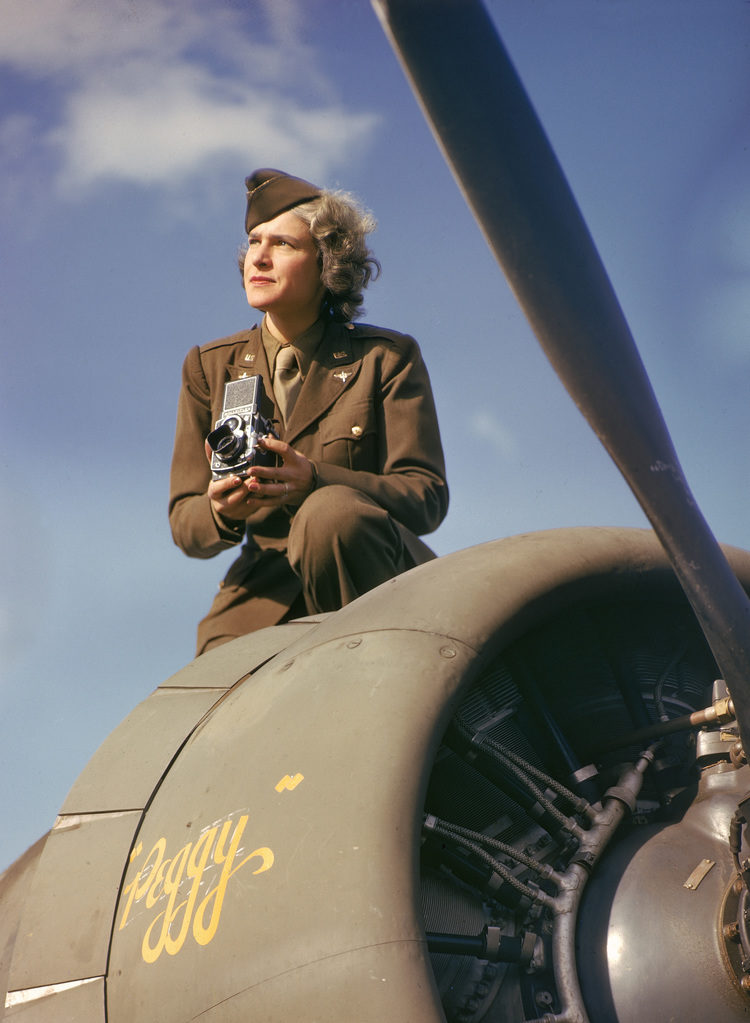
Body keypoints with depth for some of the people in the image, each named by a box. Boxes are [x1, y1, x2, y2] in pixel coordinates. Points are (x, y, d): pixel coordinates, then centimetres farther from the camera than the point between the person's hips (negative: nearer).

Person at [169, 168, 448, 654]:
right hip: (264, 601, 1)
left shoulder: (388, 358, 3)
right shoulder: (210, 367, 12)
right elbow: (186, 523, 8)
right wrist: (221, 512, -19)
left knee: (330, 511, -34)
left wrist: (315, 483, -24)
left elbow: (427, 496, -6)